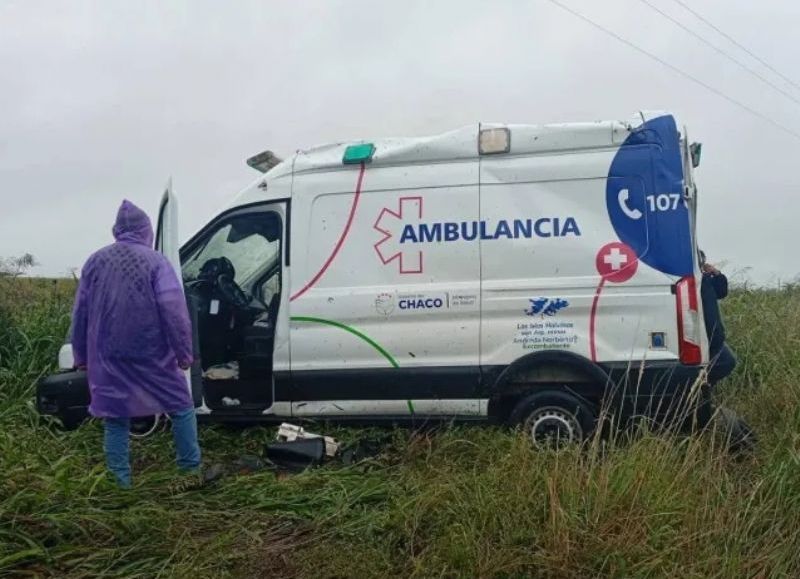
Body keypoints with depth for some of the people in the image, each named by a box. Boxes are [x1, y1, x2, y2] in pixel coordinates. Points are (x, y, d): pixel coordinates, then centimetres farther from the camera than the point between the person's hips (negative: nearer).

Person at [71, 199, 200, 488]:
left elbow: (80, 313, 12)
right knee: (181, 407, 12)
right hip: (152, 355, -3)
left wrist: (80, 356, 20)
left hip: (108, 358, 4)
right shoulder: (155, 261, -7)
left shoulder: (95, 261, 7)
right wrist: (184, 352, -8)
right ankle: (191, 467, 14)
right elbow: (174, 311, -14)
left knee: (115, 417, 11)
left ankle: (120, 480, 12)